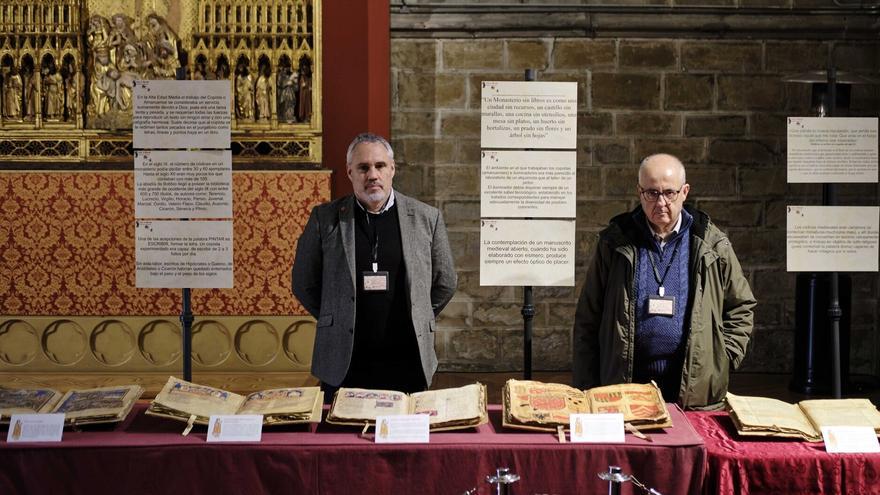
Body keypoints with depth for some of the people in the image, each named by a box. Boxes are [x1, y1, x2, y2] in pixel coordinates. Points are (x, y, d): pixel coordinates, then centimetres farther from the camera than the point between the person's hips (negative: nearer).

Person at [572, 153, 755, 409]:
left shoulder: (712, 244, 5)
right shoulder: (615, 242, 4)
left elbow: (741, 307, 16)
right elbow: (588, 318, 5)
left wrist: (722, 360, 3)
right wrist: (586, 389, 1)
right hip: (624, 385, 0)